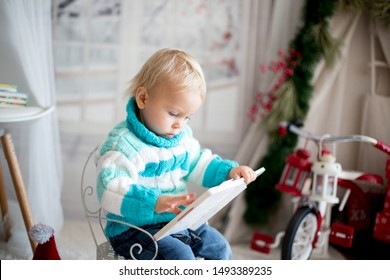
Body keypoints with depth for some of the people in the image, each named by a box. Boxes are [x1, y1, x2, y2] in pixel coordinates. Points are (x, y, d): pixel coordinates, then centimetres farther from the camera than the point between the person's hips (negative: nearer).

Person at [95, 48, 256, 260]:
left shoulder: (182, 135, 5)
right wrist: (155, 202, -46)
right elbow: (110, 189, -34)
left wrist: (229, 171, 5)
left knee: (220, 247, 11)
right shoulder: (123, 143, -23)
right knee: (181, 257, -28)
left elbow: (197, 164, 22)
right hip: (135, 228, -8)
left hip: (177, 220, 9)